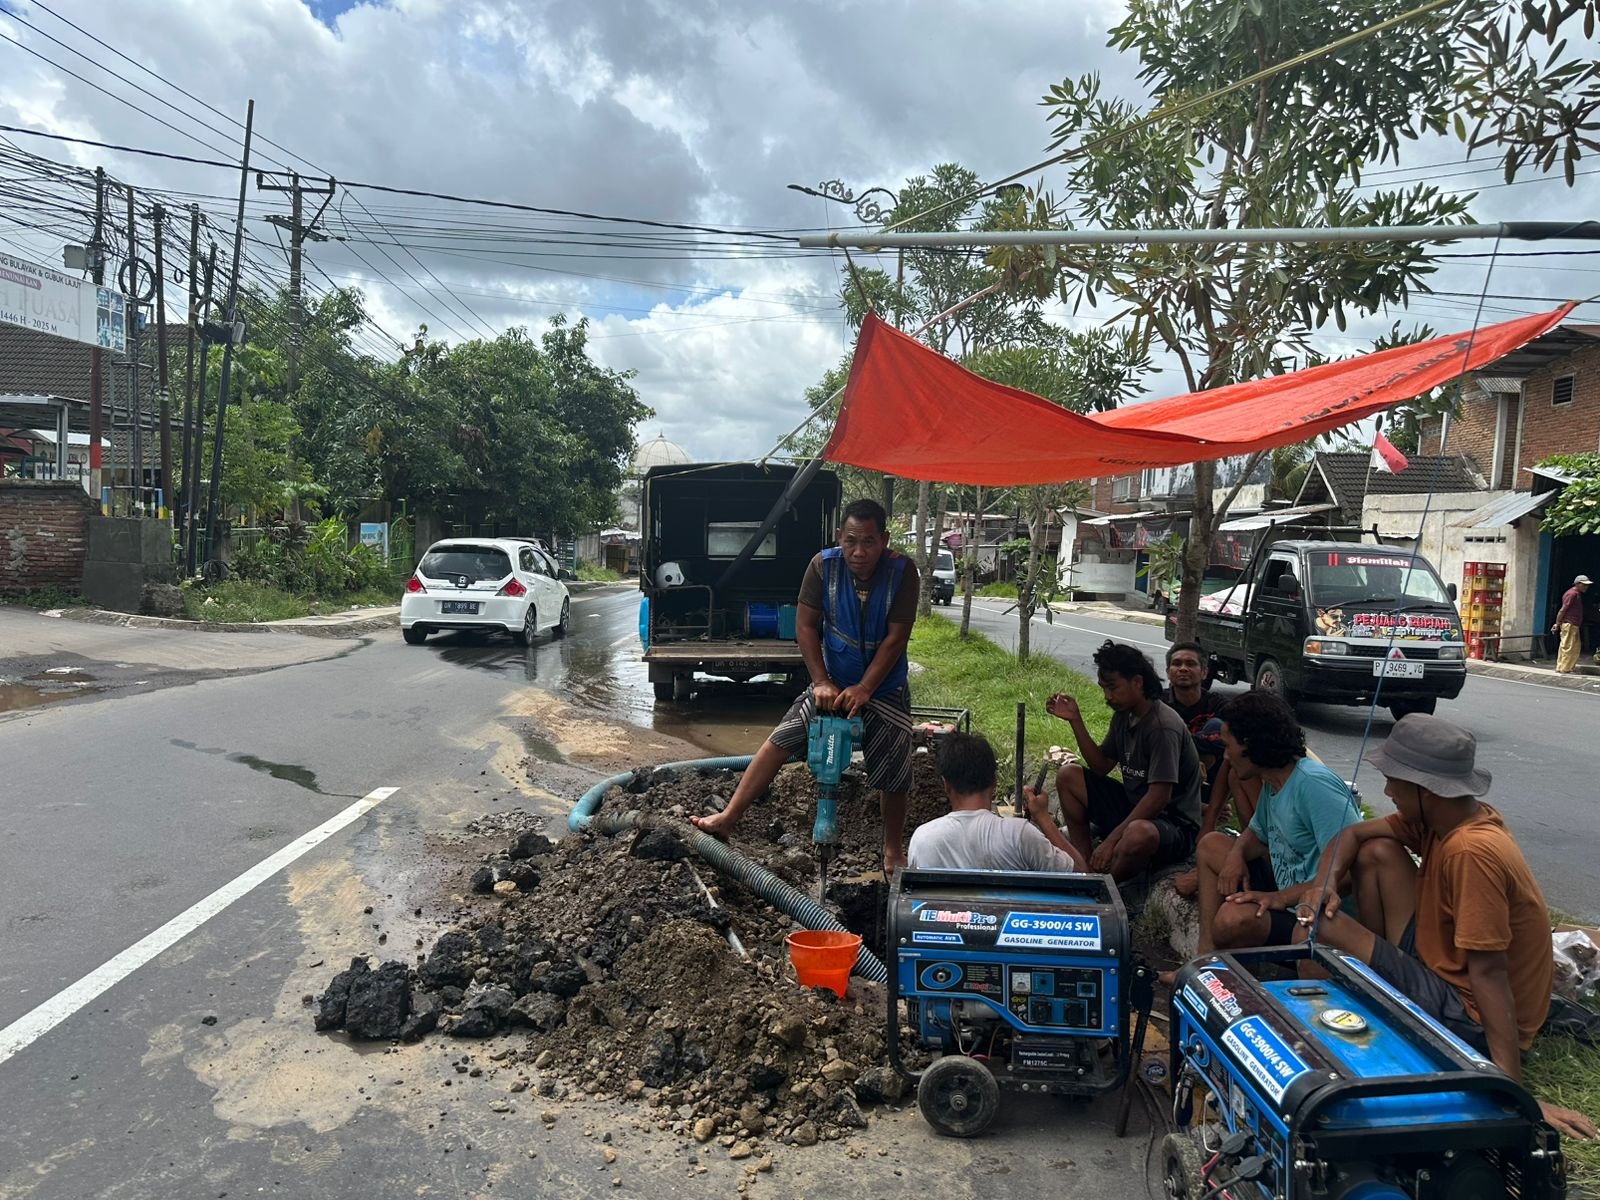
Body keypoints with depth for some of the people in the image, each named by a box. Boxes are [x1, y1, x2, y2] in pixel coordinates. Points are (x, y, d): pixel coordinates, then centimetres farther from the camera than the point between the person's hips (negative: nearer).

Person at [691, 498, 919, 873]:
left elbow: (896, 638, -19)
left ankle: (893, 850, 25)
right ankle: (729, 817, -2)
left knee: (894, 774, 4)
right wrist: (821, 682, -17)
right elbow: (806, 626, -11)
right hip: (833, 684, 1)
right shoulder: (823, 565, -17)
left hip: (884, 690, -1)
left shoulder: (902, 571, -20)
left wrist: (863, 689, -23)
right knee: (778, 742, -8)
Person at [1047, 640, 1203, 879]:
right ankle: (1086, 866, -6)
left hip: (1173, 825, -9)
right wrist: (1075, 720, -1)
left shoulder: (1163, 727, -23)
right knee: (1068, 776, 0)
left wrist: (1111, 840, -28)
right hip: (1133, 806, 9)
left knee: (1139, 834, -42)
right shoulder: (1123, 716, 4)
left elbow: (1159, 797, -28)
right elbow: (1100, 767, 11)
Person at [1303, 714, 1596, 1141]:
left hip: (1469, 1020, -9)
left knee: (1316, 928, -17)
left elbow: (1488, 971, -31)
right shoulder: (1437, 817, -4)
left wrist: (1512, 1088, -29)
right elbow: (1353, 835, 6)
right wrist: (1323, 888, -13)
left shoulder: (1472, 851, -29)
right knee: (1377, 852, 5)